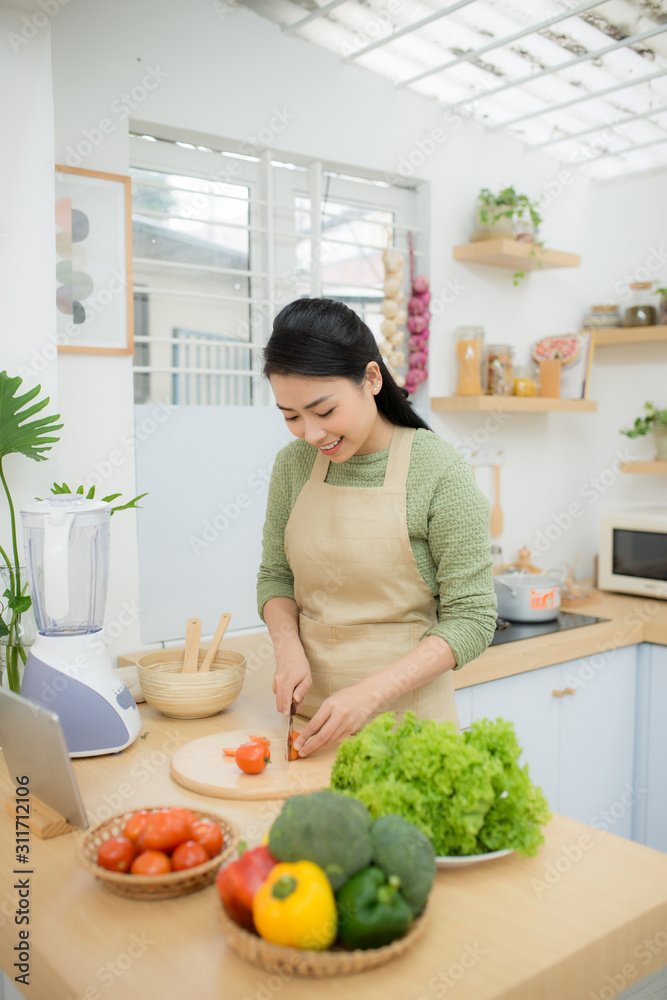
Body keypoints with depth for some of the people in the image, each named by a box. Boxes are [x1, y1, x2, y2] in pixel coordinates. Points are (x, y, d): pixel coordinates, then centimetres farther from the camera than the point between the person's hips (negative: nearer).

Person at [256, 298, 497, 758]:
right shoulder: (294, 464, -1)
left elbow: (471, 619, -14)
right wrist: (289, 647, -10)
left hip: (405, 715, -4)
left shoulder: (440, 471, -15)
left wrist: (370, 692, -23)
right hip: (311, 713, 4)